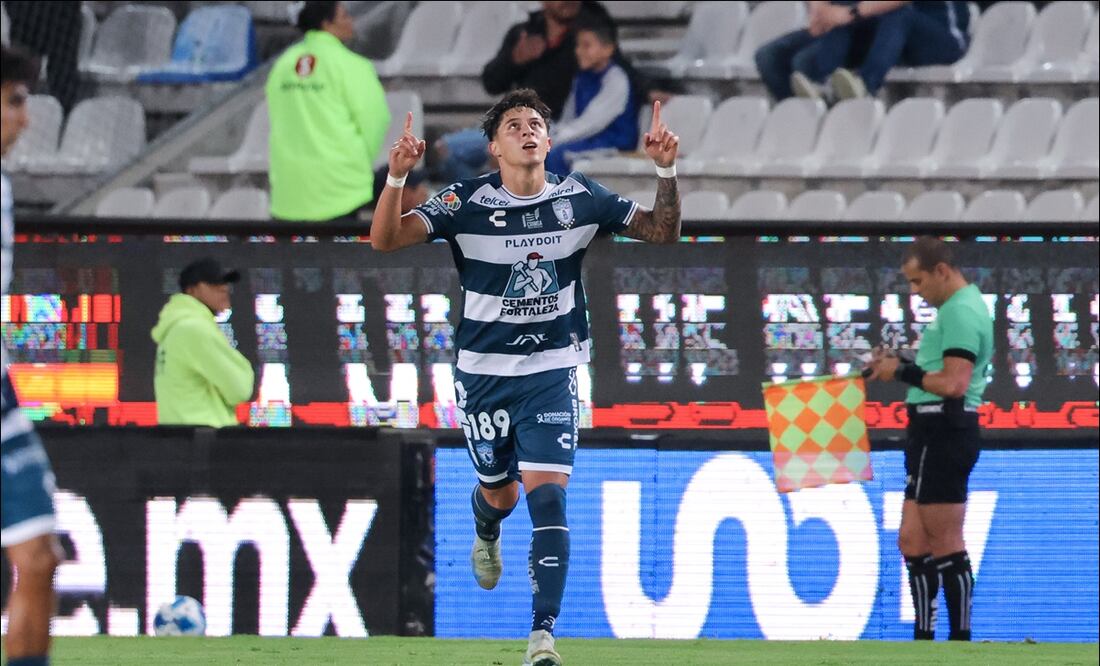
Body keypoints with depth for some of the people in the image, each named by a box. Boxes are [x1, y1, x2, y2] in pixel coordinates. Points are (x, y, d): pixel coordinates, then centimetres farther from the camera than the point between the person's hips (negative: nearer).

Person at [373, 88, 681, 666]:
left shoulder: (579, 199, -4)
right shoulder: (467, 202, -10)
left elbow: (662, 231, 1)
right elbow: (385, 239, -20)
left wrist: (666, 170, -16)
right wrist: (396, 177, -37)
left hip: (551, 371, 0)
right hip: (484, 370, 0)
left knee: (546, 494, -15)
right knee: (500, 493, 15)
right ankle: (486, 536, 55)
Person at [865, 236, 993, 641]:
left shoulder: (960, 312, -15)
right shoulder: (960, 307, 19)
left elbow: (954, 383, -24)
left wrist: (903, 372, -14)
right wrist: (902, 366, 11)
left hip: (943, 434, -11)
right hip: (937, 433, 11)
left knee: (946, 546, -7)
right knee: (913, 542, 12)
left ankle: (961, 638, -4)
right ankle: (924, 639, 14)